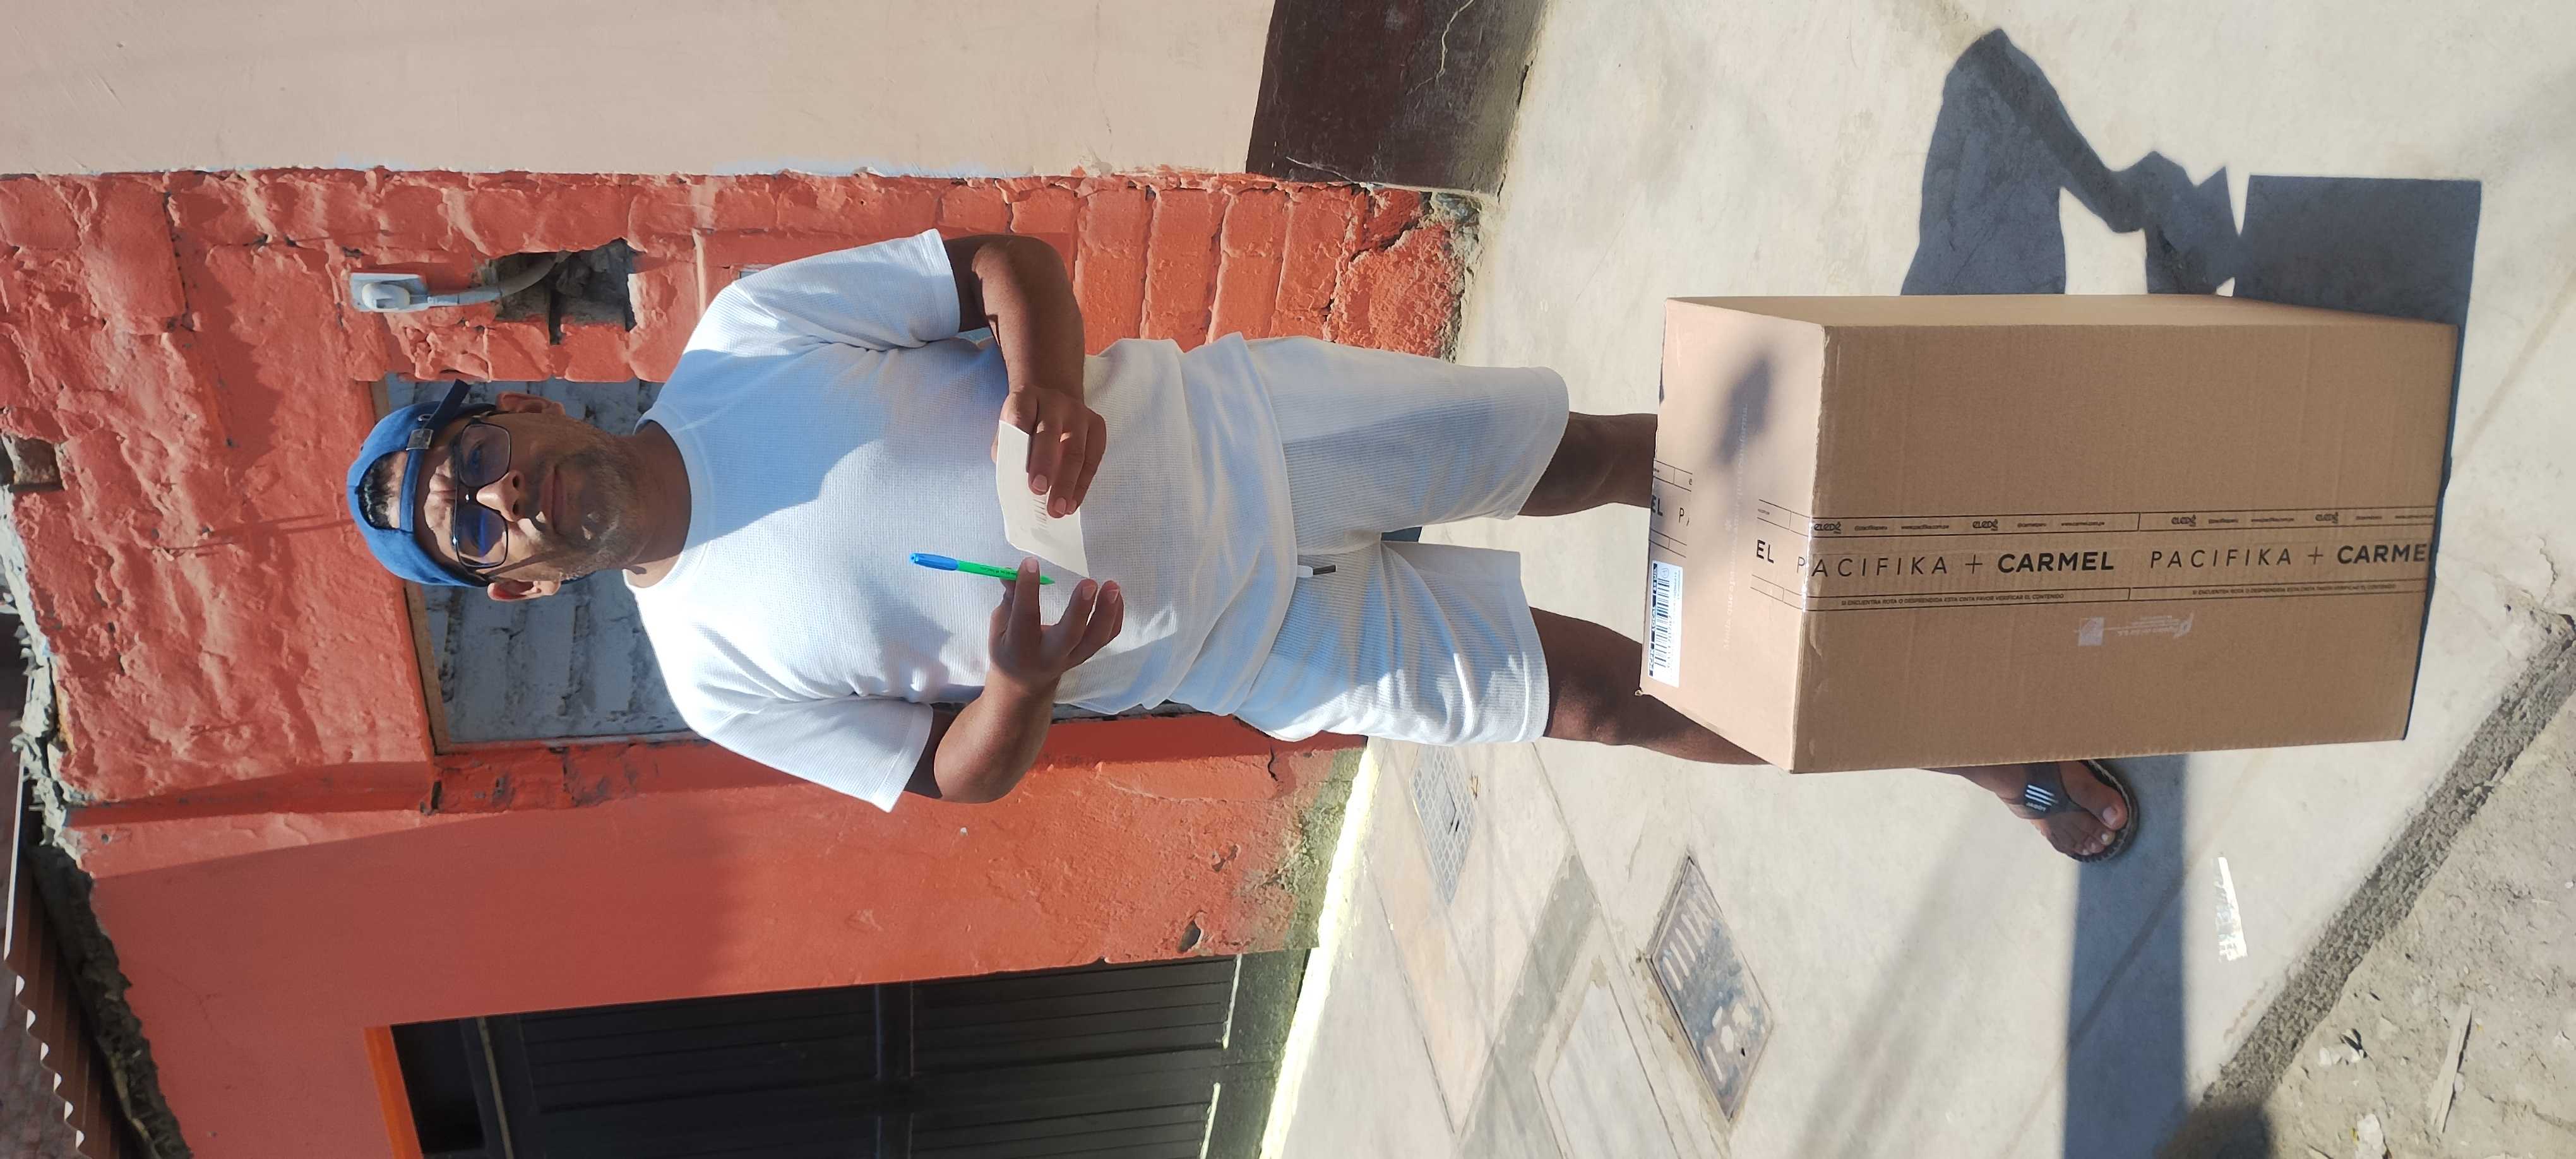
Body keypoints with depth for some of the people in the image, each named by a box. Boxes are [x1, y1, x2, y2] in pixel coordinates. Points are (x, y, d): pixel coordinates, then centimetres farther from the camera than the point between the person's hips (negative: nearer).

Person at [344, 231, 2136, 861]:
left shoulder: (750, 328, -5)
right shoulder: (721, 674, -4)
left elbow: (1011, 254, -4)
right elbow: (958, 775, 0)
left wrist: (1046, 375, -25)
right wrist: (1020, 679, -23)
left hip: (1231, 426, 1)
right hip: (1248, 644, -1)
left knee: (1593, 454, 4)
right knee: (1600, 694, 2)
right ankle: (1978, 750, 19)